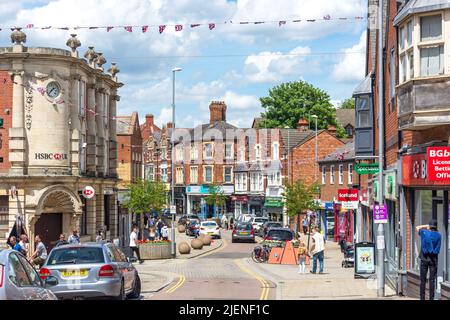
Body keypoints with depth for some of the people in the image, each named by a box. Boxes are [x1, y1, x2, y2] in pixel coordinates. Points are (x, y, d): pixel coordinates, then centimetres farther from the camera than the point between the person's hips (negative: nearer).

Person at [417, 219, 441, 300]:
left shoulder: (424, 232, -2)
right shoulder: (438, 235, 0)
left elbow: (417, 227, 19)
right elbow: (438, 249, 5)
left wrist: (426, 226, 19)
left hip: (424, 259, 0)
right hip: (433, 259, 0)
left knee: (423, 280, 4)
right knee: (432, 280, 1)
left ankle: (422, 298, 5)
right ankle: (431, 298, 0)